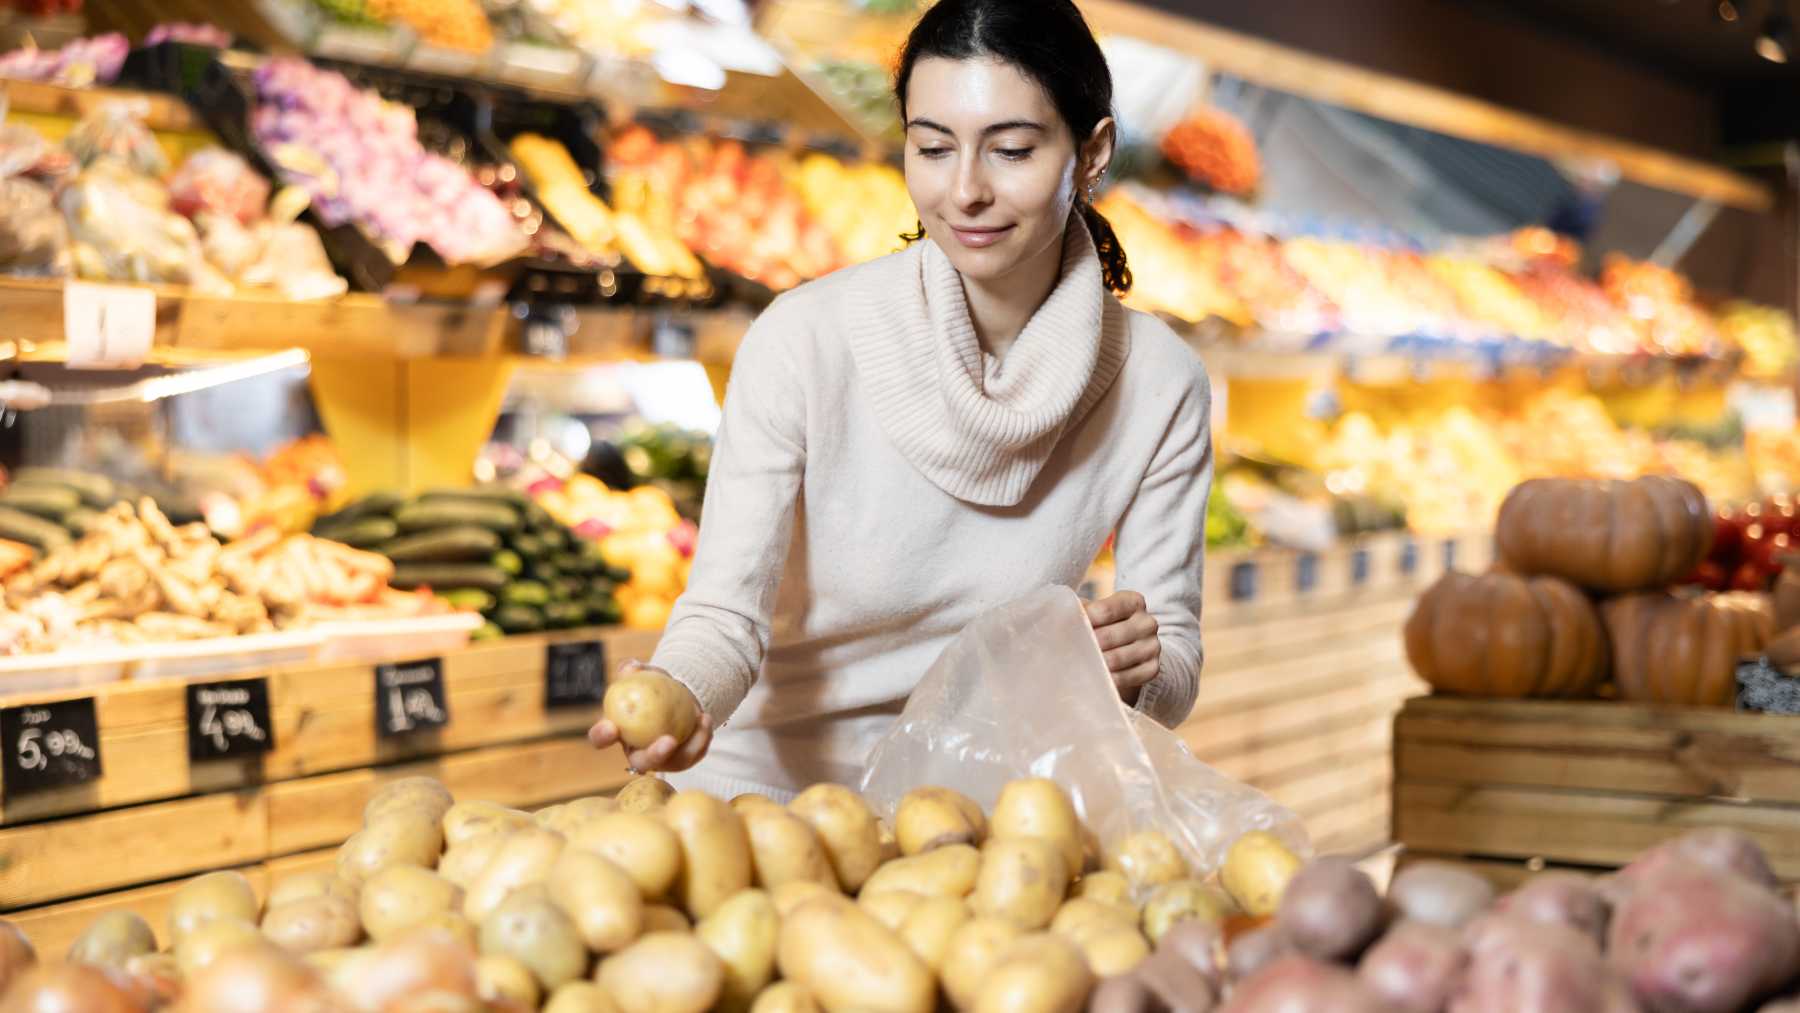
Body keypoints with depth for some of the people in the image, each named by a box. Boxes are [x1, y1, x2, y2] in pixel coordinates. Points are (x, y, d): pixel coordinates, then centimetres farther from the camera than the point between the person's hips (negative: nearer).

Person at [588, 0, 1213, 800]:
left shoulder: (1159, 384, -7)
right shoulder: (806, 343, -14)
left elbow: (1175, 672, -3)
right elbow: (726, 611, -13)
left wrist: (1138, 668, -26)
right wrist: (678, 699, -34)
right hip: (770, 786, -2)